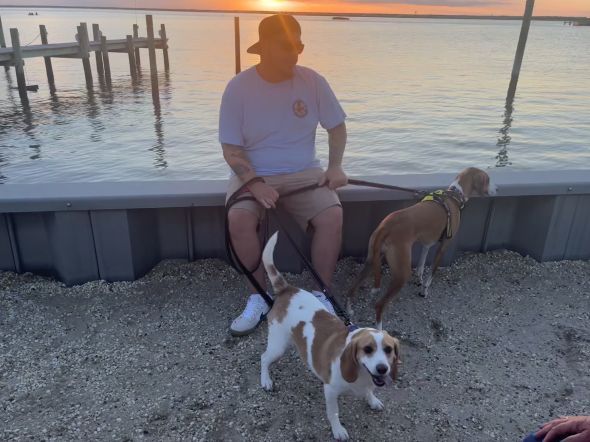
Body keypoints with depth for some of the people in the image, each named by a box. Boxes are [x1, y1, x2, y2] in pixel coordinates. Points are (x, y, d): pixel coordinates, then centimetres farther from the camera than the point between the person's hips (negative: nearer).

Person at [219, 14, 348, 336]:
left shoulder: (312, 81, -3)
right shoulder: (238, 87, -8)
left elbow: (337, 127, 8)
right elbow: (231, 149, -7)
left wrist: (335, 165, -10)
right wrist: (254, 183, -25)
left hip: (303, 173, 1)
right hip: (254, 175, -1)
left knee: (332, 215, -27)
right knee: (239, 219, -31)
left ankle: (321, 296, -8)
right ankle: (259, 298, -10)